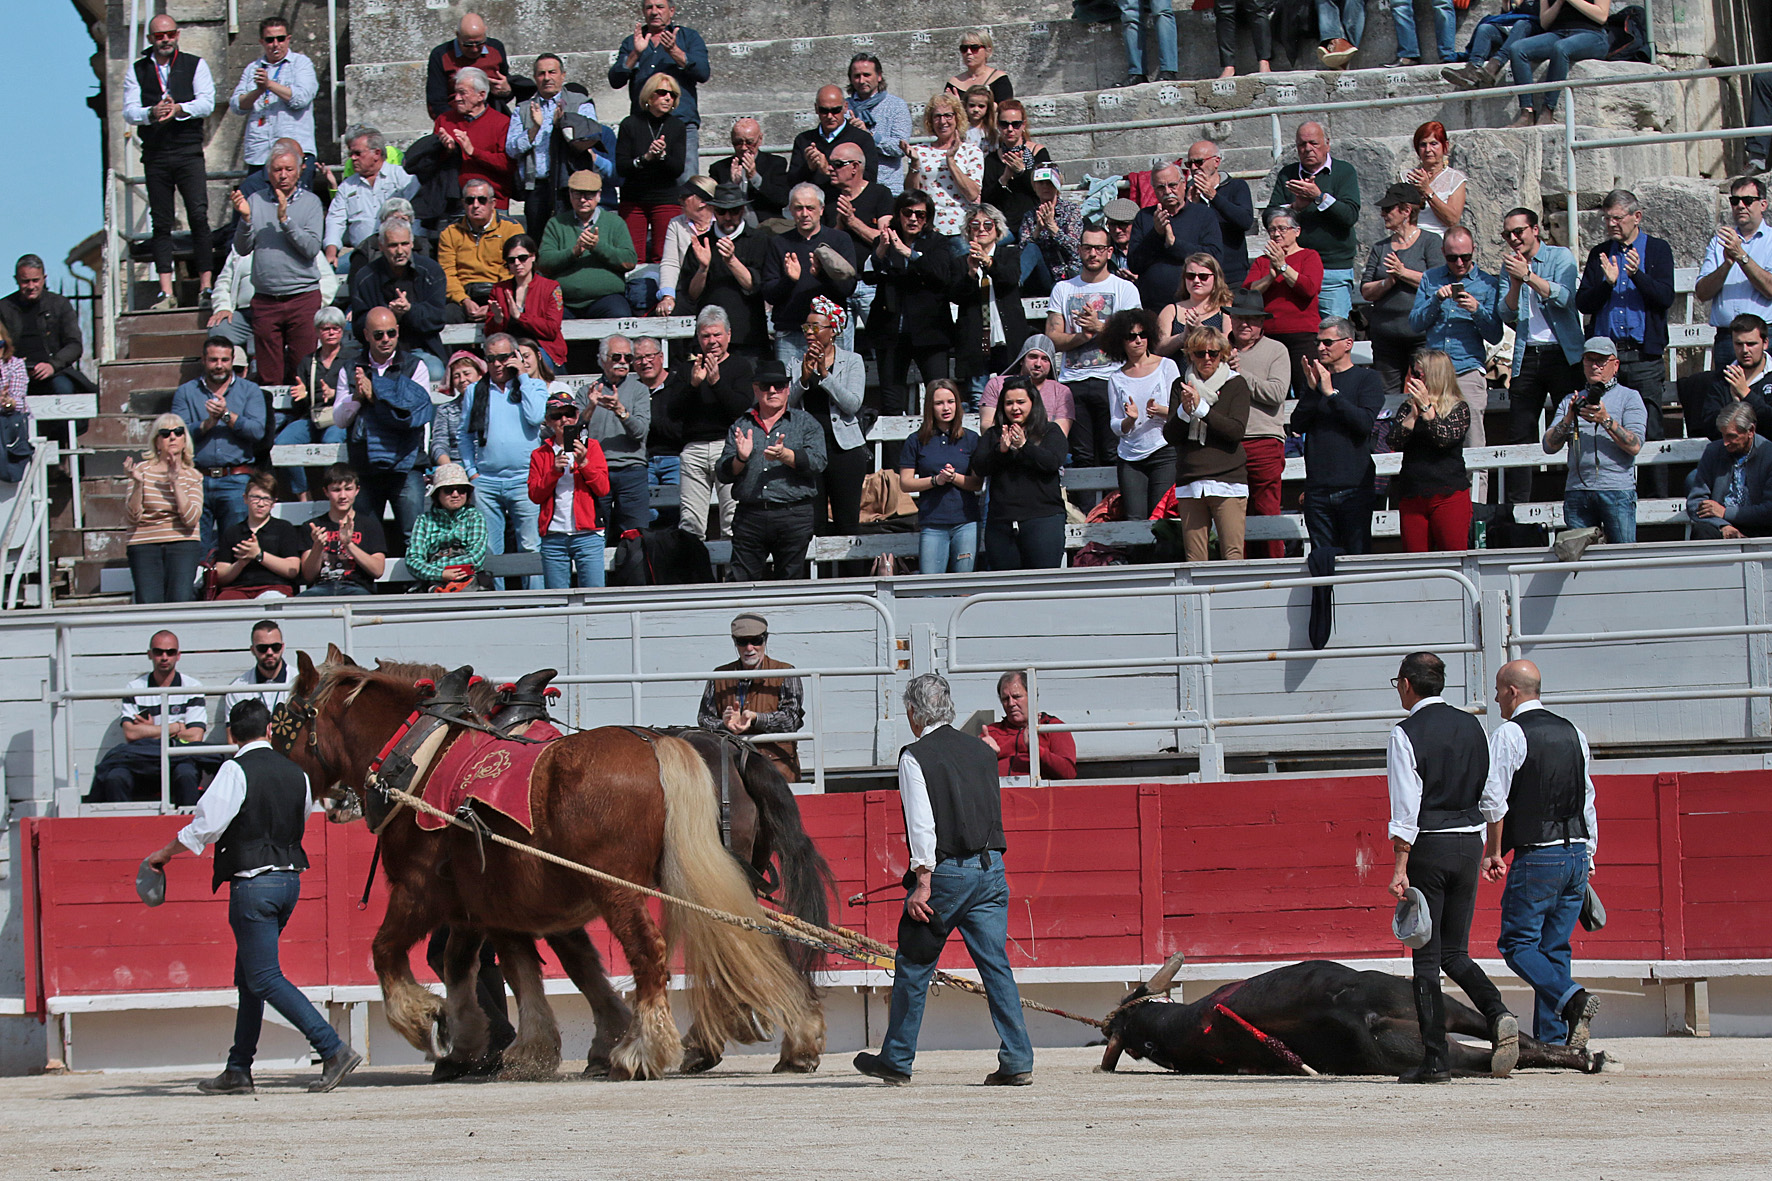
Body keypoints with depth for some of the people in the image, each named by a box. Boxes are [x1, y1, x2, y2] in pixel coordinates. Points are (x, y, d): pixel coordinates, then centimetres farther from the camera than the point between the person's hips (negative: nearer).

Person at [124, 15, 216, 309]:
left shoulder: (195, 65, 8)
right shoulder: (137, 70, 12)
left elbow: (206, 103, -3)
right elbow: (129, 111, 3)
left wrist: (178, 109, -20)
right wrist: (151, 113, -18)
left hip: (189, 152, -2)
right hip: (155, 155, 2)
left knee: (198, 216, -11)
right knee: (161, 222, 0)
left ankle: (206, 286, -9)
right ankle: (166, 293, 0)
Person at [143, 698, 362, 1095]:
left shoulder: (236, 771, -11)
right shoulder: (295, 773, 8)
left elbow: (207, 824, -14)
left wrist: (166, 853, 0)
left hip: (253, 882, -8)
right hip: (290, 878, 8)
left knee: (265, 979, -7)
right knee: (248, 977, 15)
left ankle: (334, 1050, -17)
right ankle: (238, 1070, 16)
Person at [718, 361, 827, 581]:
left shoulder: (805, 422, 10)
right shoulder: (741, 426, 15)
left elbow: (817, 462, -5)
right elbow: (722, 473, 9)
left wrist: (784, 455, -20)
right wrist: (740, 459, -12)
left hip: (794, 516, -2)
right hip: (749, 517, 2)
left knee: (791, 584, 0)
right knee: (742, 582, -4)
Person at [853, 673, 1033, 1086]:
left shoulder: (915, 757, -6)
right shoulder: (979, 752, 11)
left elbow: (922, 824, -14)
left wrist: (923, 882, -14)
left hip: (945, 870, -5)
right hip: (990, 867, 5)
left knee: (913, 967, 7)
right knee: (996, 964, 4)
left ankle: (896, 1060, 15)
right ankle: (1017, 1062, -3)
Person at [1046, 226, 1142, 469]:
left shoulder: (1125, 289, 8)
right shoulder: (1063, 289, 15)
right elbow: (1052, 339, 7)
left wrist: (1098, 327, -12)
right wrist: (1082, 336, -10)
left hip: (1110, 380, -2)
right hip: (1073, 382, 2)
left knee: (1114, 456, -9)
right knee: (1082, 458, -2)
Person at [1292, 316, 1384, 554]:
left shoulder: (1366, 379, 4)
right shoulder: (1313, 378, 15)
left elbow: (1365, 423, -12)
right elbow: (1298, 426, 4)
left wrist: (1331, 393, -13)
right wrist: (1312, 390, -9)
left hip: (1354, 486, -4)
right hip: (1317, 487, 4)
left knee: (1357, 554, -5)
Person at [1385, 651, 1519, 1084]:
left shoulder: (1406, 734, -9)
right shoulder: (1472, 727, 9)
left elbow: (1407, 807, -15)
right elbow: (1492, 797, 10)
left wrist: (1400, 867, -16)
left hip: (1427, 846, -5)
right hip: (1468, 844, 5)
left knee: (1426, 957, 0)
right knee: (1454, 953, 13)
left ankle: (1434, 1060, -2)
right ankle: (1499, 1016, -13)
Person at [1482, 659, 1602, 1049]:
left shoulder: (1509, 734, -7)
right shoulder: (1572, 733, 13)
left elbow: (1495, 799, -12)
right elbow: (1588, 799, 16)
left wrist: (1492, 851, -2)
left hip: (1536, 857, -7)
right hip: (1577, 852, 7)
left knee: (1517, 944, -1)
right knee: (1554, 949, 10)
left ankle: (1572, 998, -23)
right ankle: (1553, 1041, 5)